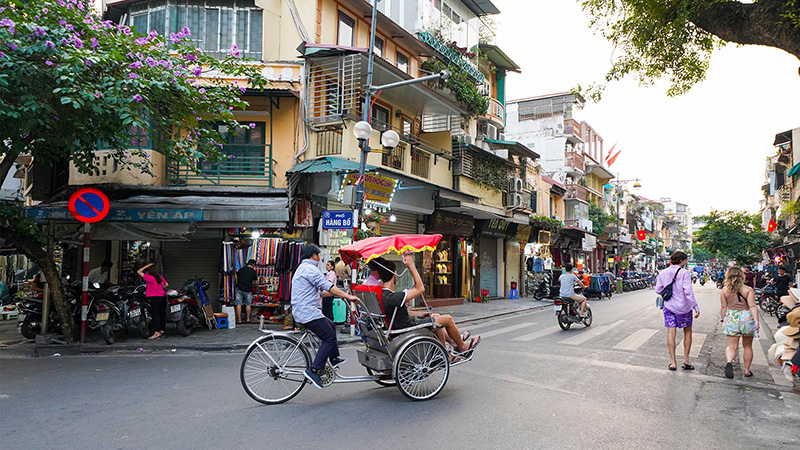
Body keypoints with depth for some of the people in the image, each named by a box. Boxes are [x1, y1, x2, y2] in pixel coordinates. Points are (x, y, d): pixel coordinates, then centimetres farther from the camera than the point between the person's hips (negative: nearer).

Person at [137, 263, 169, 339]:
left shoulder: (149, 277, -11)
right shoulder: (160, 277, 9)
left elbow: (139, 271, -8)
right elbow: (166, 284, 20)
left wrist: (147, 266, -3)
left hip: (155, 298, -7)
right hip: (163, 297, 7)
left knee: (155, 315, -7)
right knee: (162, 314, 13)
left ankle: (157, 333, -12)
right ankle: (162, 331, 22)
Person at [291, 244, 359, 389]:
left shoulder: (302, 268, 22)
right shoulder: (310, 269, -12)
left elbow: (320, 290, 25)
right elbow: (327, 286, -19)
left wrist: (338, 293, 24)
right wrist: (348, 296, -16)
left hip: (301, 312, 11)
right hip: (308, 312, -11)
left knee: (331, 326, 23)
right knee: (329, 338, -9)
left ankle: (334, 359, 29)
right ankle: (313, 371, -14)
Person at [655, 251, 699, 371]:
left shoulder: (663, 273, 1)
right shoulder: (684, 273, -13)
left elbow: (658, 290, 6)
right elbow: (688, 291, -18)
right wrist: (696, 307, -14)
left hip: (669, 306, 3)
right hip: (683, 307, -3)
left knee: (671, 333, 4)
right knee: (687, 332, 15)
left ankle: (673, 361, 3)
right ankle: (686, 359, 16)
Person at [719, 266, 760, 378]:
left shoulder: (724, 290, 0)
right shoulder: (748, 290, -3)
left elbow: (723, 307, 2)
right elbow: (752, 306, -11)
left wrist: (722, 319, 13)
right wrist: (756, 321, -13)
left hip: (731, 319, 0)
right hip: (746, 318, 0)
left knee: (732, 345, 1)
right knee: (747, 346, 17)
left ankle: (729, 362, -27)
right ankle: (747, 370, 23)